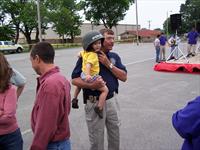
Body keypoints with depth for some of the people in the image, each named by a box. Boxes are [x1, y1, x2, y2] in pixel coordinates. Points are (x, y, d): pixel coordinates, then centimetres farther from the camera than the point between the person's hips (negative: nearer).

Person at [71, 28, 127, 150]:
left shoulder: (114, 57, 5)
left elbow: (124, 77, -1)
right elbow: (75, 80, -11)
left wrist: (108, 64, -13)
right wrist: (91, 85, -29)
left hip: (112, 100, 4)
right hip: (95, 102, -4)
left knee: (115, 133, 18)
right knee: (96, 138, 10)